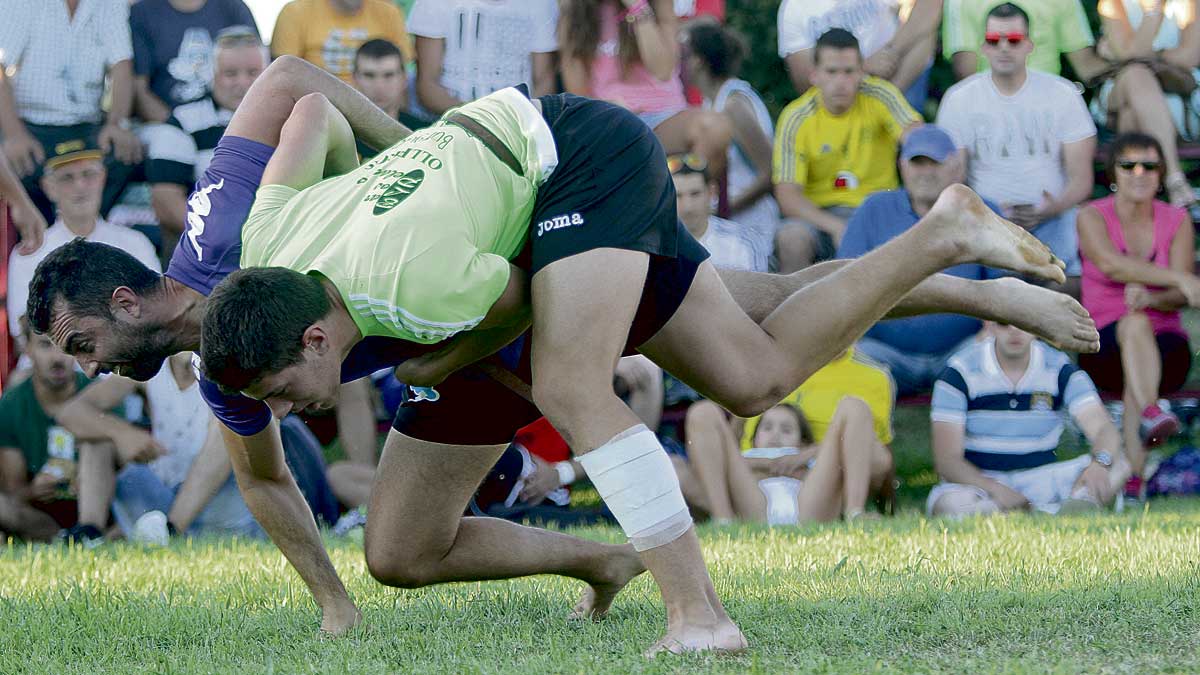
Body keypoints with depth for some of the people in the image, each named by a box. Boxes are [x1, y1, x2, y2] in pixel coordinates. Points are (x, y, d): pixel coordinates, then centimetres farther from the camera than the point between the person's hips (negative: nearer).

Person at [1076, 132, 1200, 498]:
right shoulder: (1092, 217, -1)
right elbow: (1110, 263, -23)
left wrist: (1149, 297, -30)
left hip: (1165, 341, 1)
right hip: (1105, 345, -1)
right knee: (1134, 324, -34)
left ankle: (1133, 479, -45)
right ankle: (1150, 413, -61)